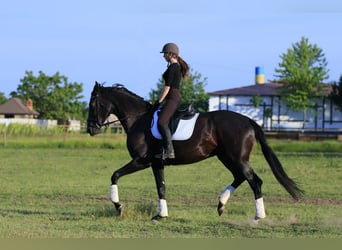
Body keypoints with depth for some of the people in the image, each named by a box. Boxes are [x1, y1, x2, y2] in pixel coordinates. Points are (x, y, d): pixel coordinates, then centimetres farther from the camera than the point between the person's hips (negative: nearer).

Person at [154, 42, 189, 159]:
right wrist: (160, 100, 24)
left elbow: (167, 87, -15)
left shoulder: (172, 67, -11)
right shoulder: (178, 66, 19)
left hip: (172, 98, -11)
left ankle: (169, 151, -29)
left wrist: (159, 101, -11)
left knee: (162, 122, -23)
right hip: (176, 97, 11)